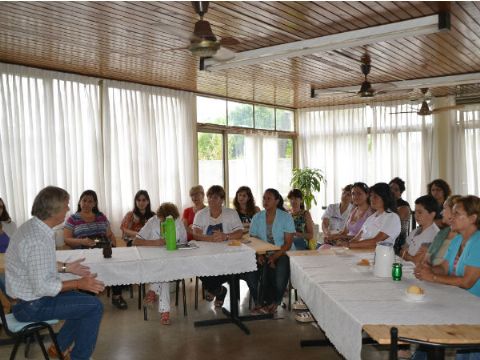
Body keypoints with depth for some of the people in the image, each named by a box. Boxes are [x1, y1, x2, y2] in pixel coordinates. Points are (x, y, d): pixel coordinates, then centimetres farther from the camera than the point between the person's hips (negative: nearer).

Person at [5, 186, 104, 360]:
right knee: (94, 306, -8)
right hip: (31, 305, -10)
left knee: (85, 299, 18)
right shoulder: (38, 240, -30)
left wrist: (65, 267, 10)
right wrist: (78, 283, -20)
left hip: (29, 294, 10)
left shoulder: (31, 226, 1)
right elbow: (42, 287, -28)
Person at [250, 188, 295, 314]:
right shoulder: (257, 218, 8)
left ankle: (274, 302, -1)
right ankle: (272, 303, -6)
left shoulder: (286, 217, -1)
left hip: (281, 253, -2)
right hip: (263, 254, 2)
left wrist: (274, 257, -19)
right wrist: (259, 255, -14)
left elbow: (288, 243, -6)